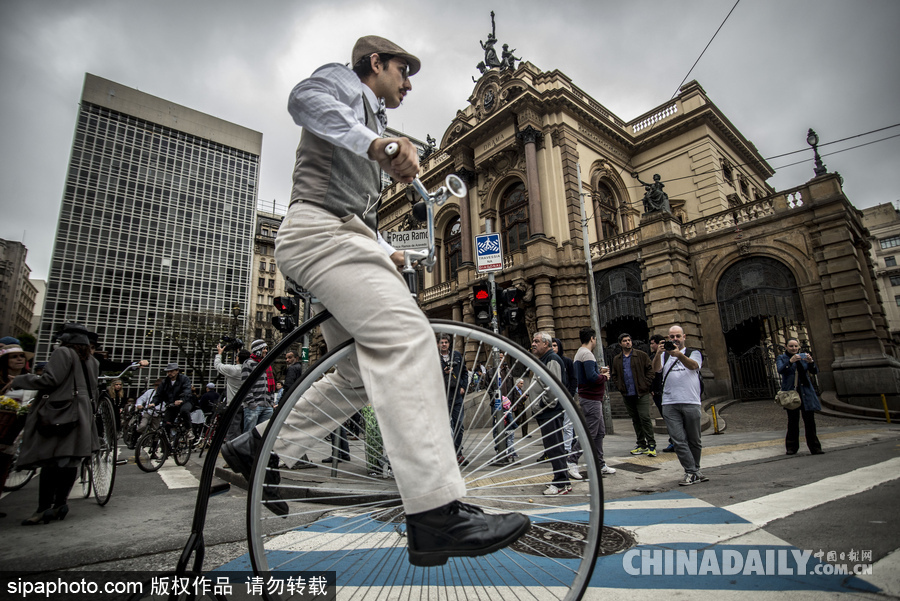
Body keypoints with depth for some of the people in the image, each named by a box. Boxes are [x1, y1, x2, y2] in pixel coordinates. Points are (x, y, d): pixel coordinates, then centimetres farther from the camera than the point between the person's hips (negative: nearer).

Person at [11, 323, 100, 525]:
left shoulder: (63, 353, -4)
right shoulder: (92, 361, 17)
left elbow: (49, 381, -12)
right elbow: (92, 391, 17)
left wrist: (18, 380, 0)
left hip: (58, 414, -7)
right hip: (80, 415, 7)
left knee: (49, 460, -5)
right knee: (69, 461, 7)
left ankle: (44, 508, -4)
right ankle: (59, 504, 10)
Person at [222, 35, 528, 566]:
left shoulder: (373, 121, 37)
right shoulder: (344, 81, 13)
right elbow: (305, 99, -14)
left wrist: (383, 252, 18)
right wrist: (374, 141, -31)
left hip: (346, 236, 10)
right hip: (321, 228, -10)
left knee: (363, 375, 5)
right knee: (407, 337, -29)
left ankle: (259, 446, 18)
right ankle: (437, 514, -33)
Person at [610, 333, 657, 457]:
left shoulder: (641, 355, 1)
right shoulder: (616, 359, 11)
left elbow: (650, 369, -1)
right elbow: (614, 375, 17)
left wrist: (646, 384, -8)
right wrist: (620, 386, 4)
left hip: (642, 394, -4)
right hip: (627, 395, 4)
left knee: (645, 418, -8)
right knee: (635, 420, 11)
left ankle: (651, 445, 1)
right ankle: (641, 444, 19)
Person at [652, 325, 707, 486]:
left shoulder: (694, 353, 12)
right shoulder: (664, 355, 18)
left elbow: (693, 365, -11)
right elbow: (656, 368, -2)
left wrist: (679, 355, -31)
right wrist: (658, 353, -21)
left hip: (691, 402, -1)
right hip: (669, 404, 1)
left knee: (694, 440, 7)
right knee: (678, 440, -6)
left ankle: (695, 469, 24)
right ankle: (692, 473, -1)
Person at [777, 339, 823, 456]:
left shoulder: (804, 356, 11)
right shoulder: (781, 358, 4)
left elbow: (814, 371, 2)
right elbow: (780, 370, -14)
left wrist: (811, 362, -18)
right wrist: (790, 361, -30)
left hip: (806, 393, 2)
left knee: (810, 420, 0)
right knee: (793, 421, 1)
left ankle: (814, 448, 8)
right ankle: (791, 448, 10)